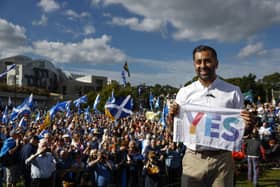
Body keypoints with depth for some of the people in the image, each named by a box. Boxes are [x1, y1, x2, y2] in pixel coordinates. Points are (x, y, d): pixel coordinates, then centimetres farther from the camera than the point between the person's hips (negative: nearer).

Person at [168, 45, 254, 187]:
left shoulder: (232, 92, 1)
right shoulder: (185, 93, 4)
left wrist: (246, 122, -15)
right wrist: (171, 115, -13)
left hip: (222, 159, 0)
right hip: (193, 159, 1)